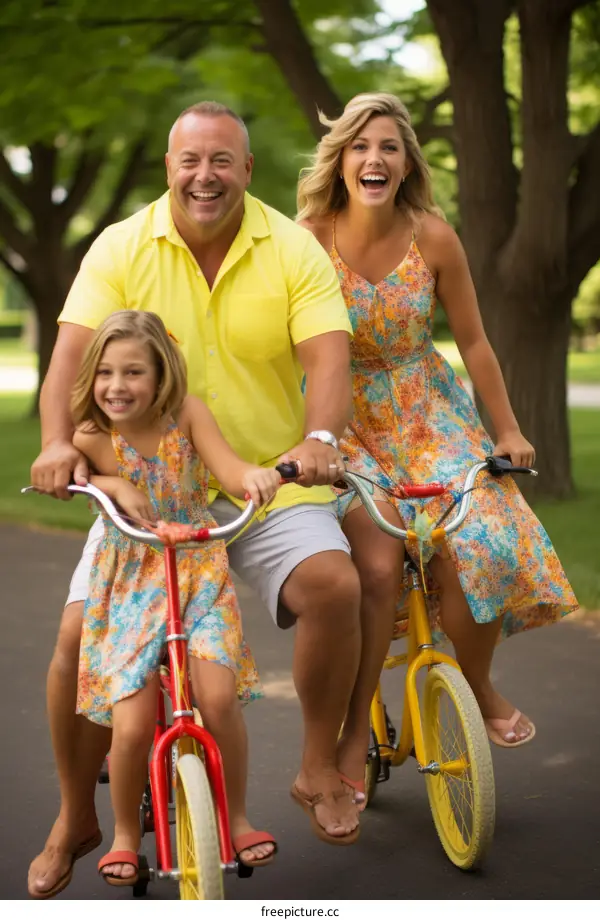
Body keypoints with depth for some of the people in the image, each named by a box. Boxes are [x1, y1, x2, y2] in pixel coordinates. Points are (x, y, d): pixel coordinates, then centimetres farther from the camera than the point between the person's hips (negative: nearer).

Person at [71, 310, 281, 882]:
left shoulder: (186, 414, -6)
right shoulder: (91, 437, -9)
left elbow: (228, 469, -16)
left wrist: (254, 475, -41)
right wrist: (113, 486, -17)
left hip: (199, 573, 1)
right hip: (129, 584, 0)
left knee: (217, 695, -20)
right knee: (132, 724, -11)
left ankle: (235, 817, 5)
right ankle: (125, 832, 18)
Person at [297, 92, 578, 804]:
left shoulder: (433, 236, -9)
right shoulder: (310, 237, -15)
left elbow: (473, 341, 0)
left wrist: (508, 430, 4)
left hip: (430, 414, 2)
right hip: (345, 420, -2)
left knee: (475, 548, -17)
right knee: (376, 565, -24)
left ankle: (479, 690, 13)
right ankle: (354, 736, -7)